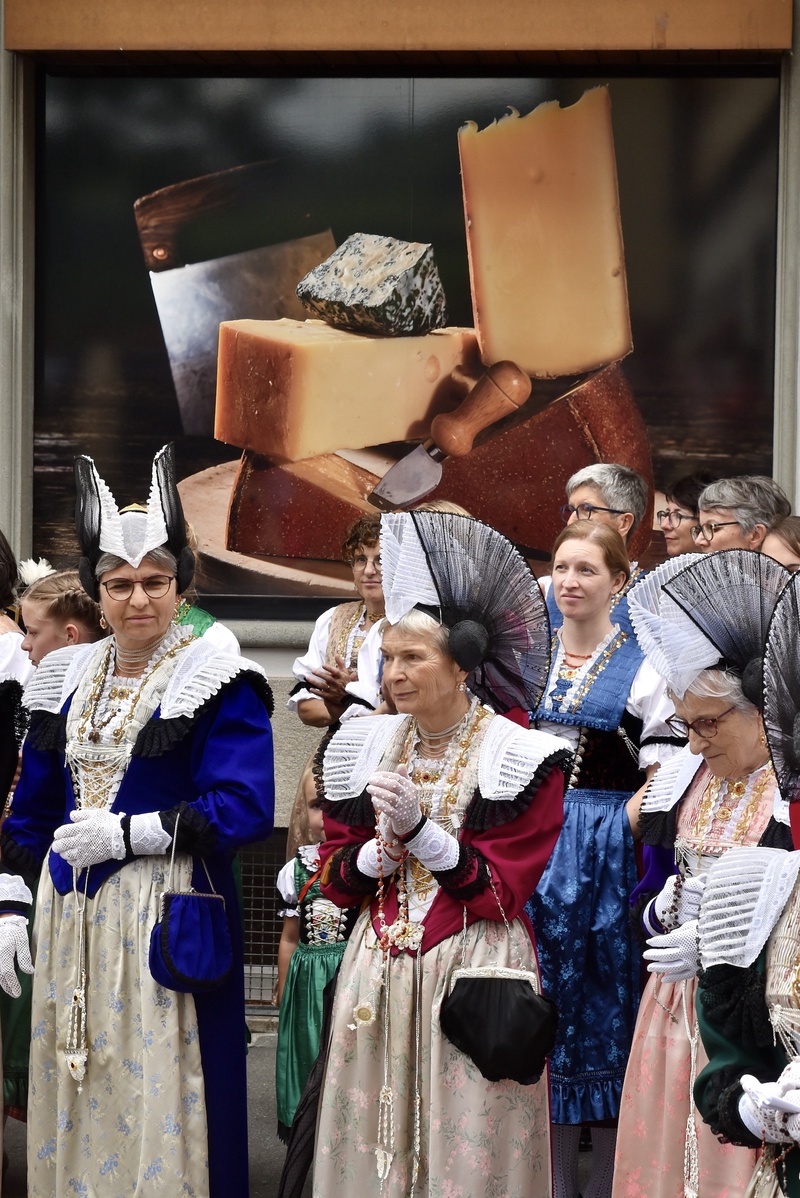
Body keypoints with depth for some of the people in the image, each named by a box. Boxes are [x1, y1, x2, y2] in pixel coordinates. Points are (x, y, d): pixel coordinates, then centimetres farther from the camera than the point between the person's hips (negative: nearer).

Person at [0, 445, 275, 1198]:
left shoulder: (218, 683, -7)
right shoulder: (67, 680, 11)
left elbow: (243, 809, -15)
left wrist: (126, 832, -17)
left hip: (166, 917, -6)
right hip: (70, 916, 6)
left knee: (158, 1100, -4)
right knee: (73, 1103, 9)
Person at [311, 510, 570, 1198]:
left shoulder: (519, 758, -7)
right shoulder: (367, 746, 8)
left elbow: (503, 890, -10)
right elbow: (333, 871, 12)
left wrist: (420, 831, -19)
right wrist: (373, 857, -9)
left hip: (472, 967, -5)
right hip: (377, 968, 5)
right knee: (372, 1143, 7)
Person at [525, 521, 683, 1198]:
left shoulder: (642, 668, -2)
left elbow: (659, 785, -4)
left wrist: (614, 831, -17)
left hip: (607, 856, -4)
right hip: (530, 850, 4)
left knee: (605, 1013, 1)